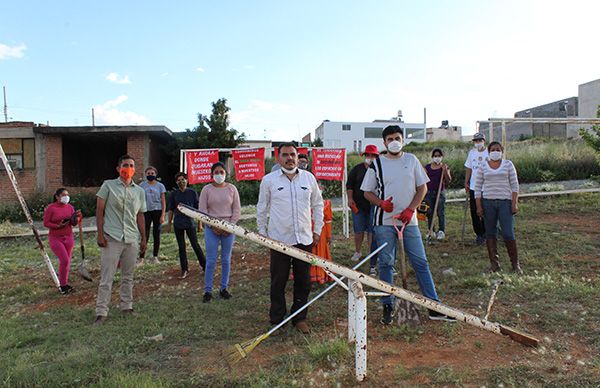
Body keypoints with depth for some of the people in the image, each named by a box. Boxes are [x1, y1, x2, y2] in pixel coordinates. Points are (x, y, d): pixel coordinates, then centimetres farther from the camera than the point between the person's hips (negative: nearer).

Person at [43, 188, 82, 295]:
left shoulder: (70, 207, 1)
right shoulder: (51, 208, -12)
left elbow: (74, 223, 3)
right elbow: (46, 223, -9)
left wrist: (76, 217, -18)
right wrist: (58, 226, -24)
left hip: (68, 238, 5)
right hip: (55, 239, -5)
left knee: (66, 262, 7)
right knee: (64, 260, -15)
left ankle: (64, 284, 21)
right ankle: (63, 285, 0)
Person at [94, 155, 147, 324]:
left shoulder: (140, 191, 11)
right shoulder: (108, 185, 0)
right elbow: (99, 211, -2)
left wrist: (144, 238, 12)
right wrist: (100, 234, -9)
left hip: (132, 240, 4)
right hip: (111, 238, -4)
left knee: (128, 277, 13)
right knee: (106, 278, -2)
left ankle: (127, 307, 24)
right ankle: (101, 312, 4)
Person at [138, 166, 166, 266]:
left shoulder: (160, 186, 4)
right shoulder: (142, 185, 5)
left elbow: (163, 202, 3)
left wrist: (162, 215, -4)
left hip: (157, 211, 0)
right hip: (146, 212, 0)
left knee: (156, 235, 6)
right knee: (145, 235, -4)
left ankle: (155, 257, 16)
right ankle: (141, 259, -1)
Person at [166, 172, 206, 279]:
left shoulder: (193, 193, -1)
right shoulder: (174, 194, 4)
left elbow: (198, 209, 3)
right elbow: (171, 209, 10)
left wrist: (200, 223, 2)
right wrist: (169, 223, 8)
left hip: (190, 223, -2)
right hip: (178, 224, 2)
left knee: (195, 245, -1)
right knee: (181, 247, 8)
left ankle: (204, 265, 13)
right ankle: (185, 270, 17)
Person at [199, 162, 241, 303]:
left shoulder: (232, 188, 4)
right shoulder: (206, 189, 1)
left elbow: (237, 209, 3)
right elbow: (202, 210, -3)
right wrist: (213, 226, -11)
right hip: (211, 229, -1)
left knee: (226, 260, 9)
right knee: (211, 261, -1)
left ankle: (224, 288, 21)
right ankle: (207, 290, 8)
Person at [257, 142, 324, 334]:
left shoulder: (309, 177, 5)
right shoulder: (268, 180, -1)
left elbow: (317, 204, 14)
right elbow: (262, 208, 8)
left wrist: (317, 229, 10)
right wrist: (262, 233, 7)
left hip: (304, 239, 2)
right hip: (279, 239, -2)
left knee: (303, 282, 10)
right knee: (278, 283, 5)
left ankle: (300, 318, 26)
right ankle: (276, 320, 21)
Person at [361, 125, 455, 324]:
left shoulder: (412, 160, 6)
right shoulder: (377, 164, 1)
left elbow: (422, 188, 7)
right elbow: (367, 192, 6)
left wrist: (410, 209, -7)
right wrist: (381, 203, -14)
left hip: (409, 220, 1)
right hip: (384, 221, -1)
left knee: (421, 263, 4)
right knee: (386, 263, 4)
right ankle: (388, 306, 17)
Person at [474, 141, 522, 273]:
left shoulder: (508, 164, 5)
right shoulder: (483, 167, 6)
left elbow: (514, 185, 3)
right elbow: (477, 187, 5)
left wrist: (515, 203, -5)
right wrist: (479, 206, -1)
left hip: (505, 202, -1)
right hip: (488, 202, 1)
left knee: (508, 234, -6)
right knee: (490, 233, 5)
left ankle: (515, 263, 8)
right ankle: (494, 263, 14)